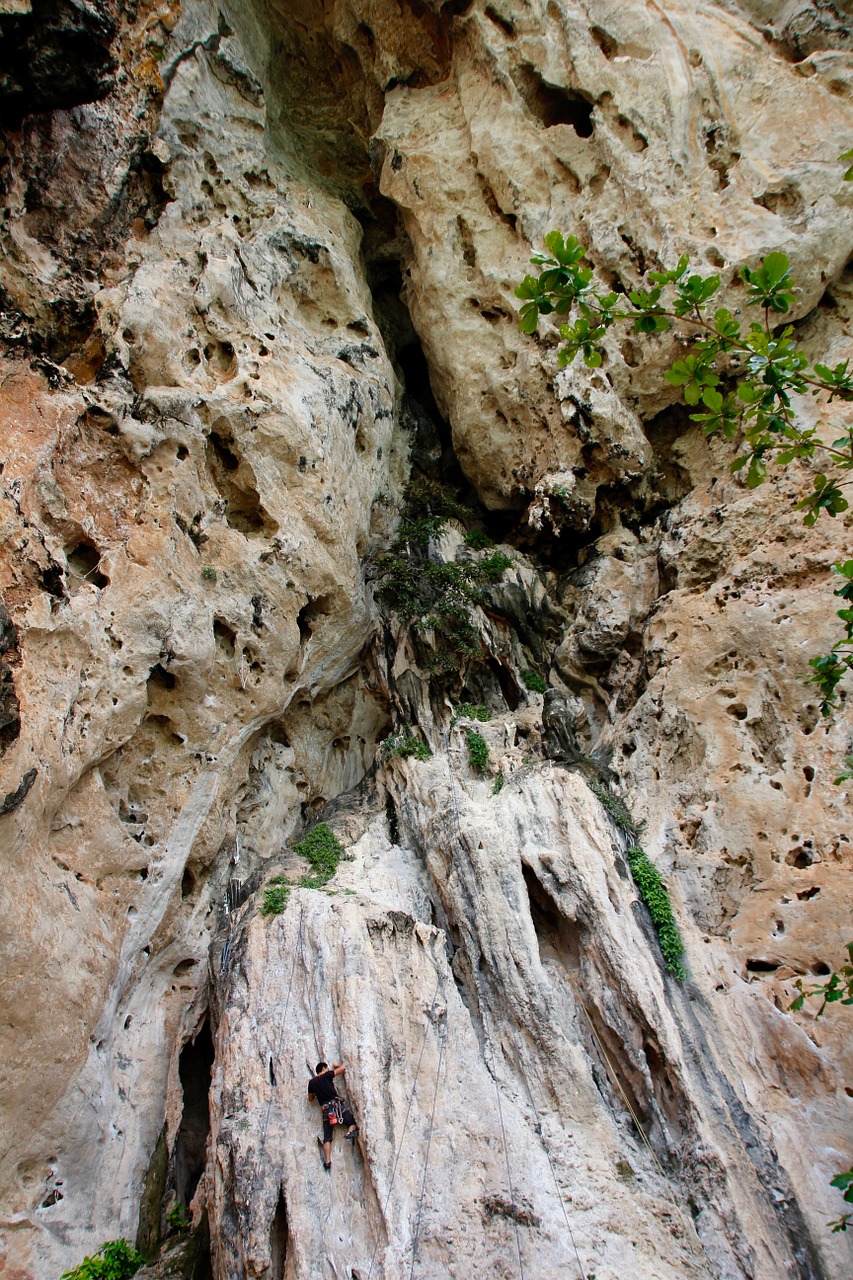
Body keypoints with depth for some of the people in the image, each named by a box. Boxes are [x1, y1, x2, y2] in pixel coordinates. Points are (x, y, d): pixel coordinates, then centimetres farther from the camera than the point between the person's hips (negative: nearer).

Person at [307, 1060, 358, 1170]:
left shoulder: (312, 1082, 15)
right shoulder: (327, 1075, 5)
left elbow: (310, 1099, 28)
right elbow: (343, 1068, 10)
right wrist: (337, 1065, 31)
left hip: (326, 1109, 3)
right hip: (337, 1103, -3)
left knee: (327, 1137, 5)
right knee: (352, 1123, 5)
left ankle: (327, 1161, -9)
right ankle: (350, 1132, -26)